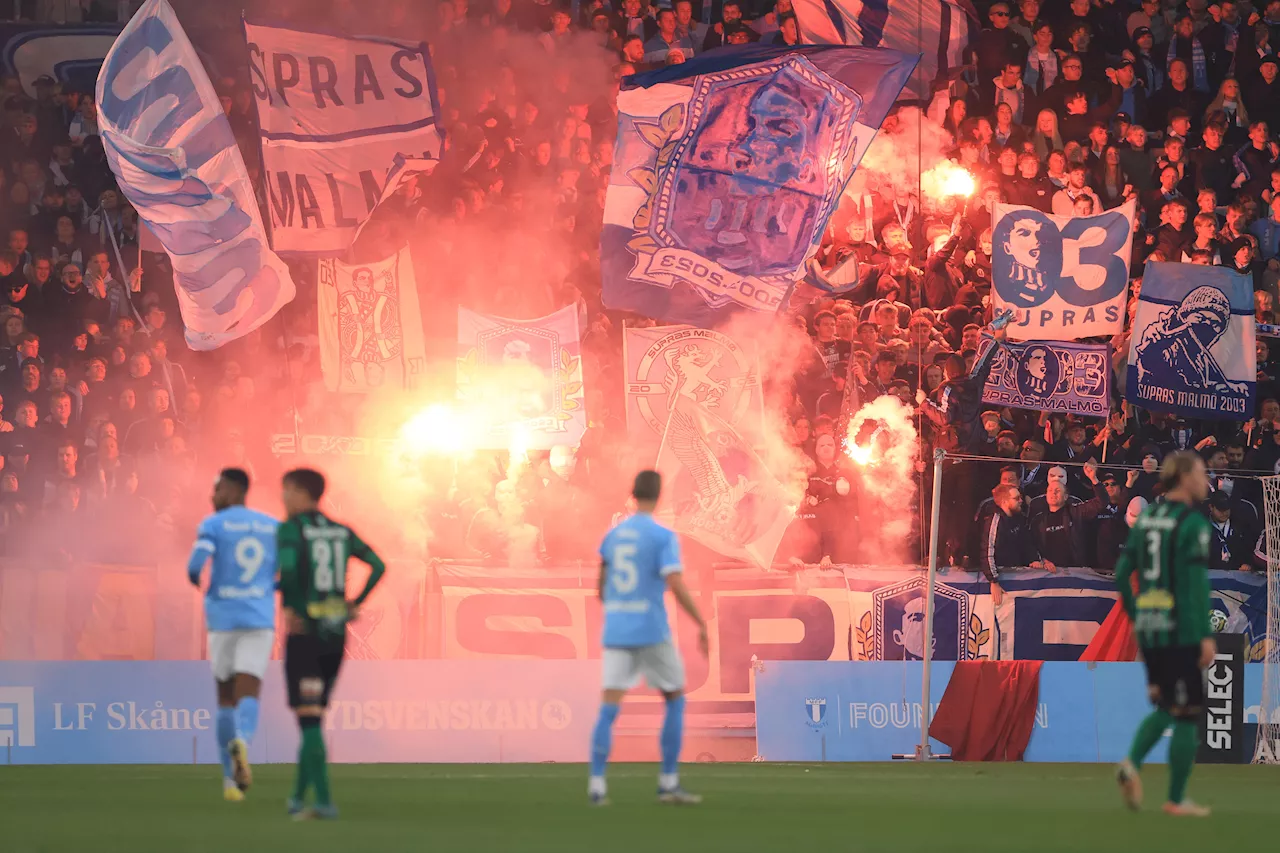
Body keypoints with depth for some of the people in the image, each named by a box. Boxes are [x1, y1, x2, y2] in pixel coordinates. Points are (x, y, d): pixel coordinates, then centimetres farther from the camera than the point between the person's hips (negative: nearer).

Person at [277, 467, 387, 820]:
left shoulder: (291, 528, -8)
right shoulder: (341, 532, 11)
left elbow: (287, 566, -26)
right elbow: (378, 566, 6)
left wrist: (288, 608, -14)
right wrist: (356, 603, 9)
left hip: (304, 632, -6)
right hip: (336, 633, 6)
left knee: (308, 720, -6)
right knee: (314, 716, 17)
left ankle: (324, 801, -14)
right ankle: (299, 796, 21)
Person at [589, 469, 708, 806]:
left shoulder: (613, 535, 10)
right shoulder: (663, 537, -7)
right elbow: (677, 586, -17)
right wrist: (702, 624, -9)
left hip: (615, 632, 4)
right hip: (652, 632, -4)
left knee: (609, 707, -2)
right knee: (676, 699, 12)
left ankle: (597, 784, -15)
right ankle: (668, 782, 9)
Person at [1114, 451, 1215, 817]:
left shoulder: (1145, 519, 10)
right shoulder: (1193, 524, -11)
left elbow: (1121, 574, 11)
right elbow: (1196, 582, -18)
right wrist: (1206, 636, -18)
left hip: (1148, 629, 7)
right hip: (1182, 632, -7)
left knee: (1166, 709, 18)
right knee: (1188, 716, 3)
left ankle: (1133, 763, -6)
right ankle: (1176, 799, 6)